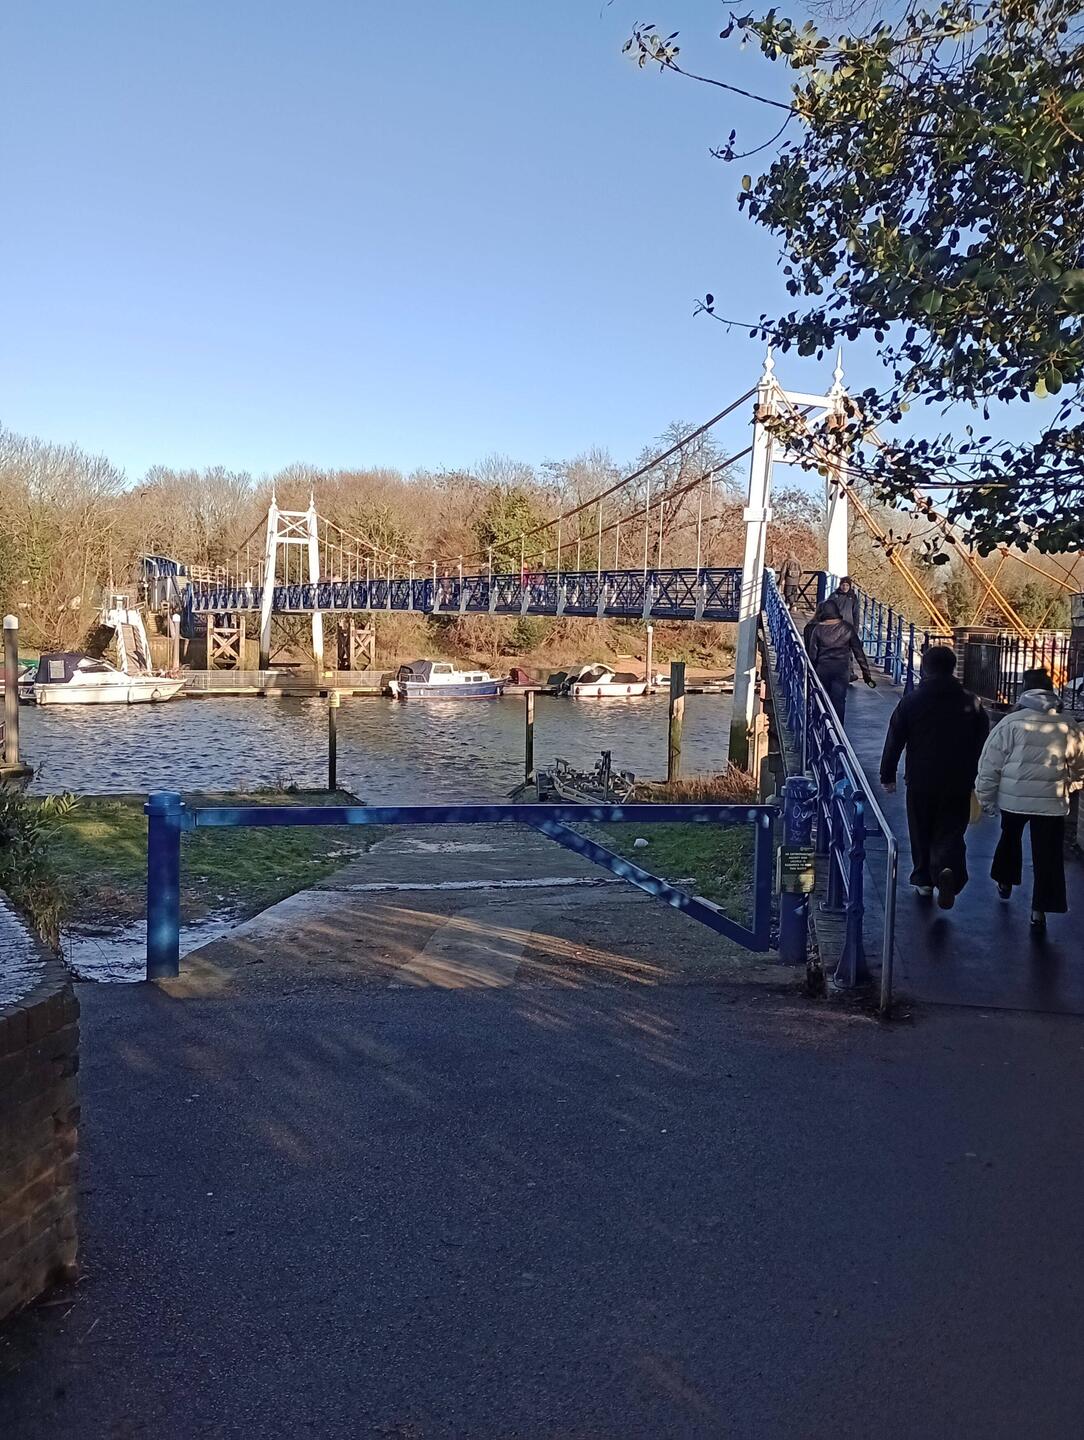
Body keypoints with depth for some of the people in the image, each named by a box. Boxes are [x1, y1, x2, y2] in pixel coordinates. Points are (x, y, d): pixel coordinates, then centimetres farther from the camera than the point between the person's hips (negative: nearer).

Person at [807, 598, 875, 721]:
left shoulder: (817, 629, -4)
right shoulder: (847, 628, -3)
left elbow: (812, 653, -2)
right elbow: (858, 651, 0)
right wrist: (866, 672, 6)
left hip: (822, 669, 1)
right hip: (842, 669, 0)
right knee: (838, 701, 2)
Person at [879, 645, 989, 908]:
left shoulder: (911, 701, -6)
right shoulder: (971, 703, -2)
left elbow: (894, 741, -2)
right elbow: (982, 745, 4)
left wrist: (887, 775, 8)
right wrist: (977, 780, 14)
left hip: (920, 781, 0)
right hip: (958, 784, 0)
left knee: (921, 832, 16)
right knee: (951, 832, 5)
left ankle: (923, 879, 26)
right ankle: (948, 869, -22)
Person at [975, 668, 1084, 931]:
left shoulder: (1011, 722, -8)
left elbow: (990, 765, -7)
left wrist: (986, 799, 5)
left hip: (1013, 798, 0)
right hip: (1052, 802, 0)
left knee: (1009, 837, 26)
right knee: (1047, 855, 4)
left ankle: (1005, 881, 42)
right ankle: (1039, 910, 0)